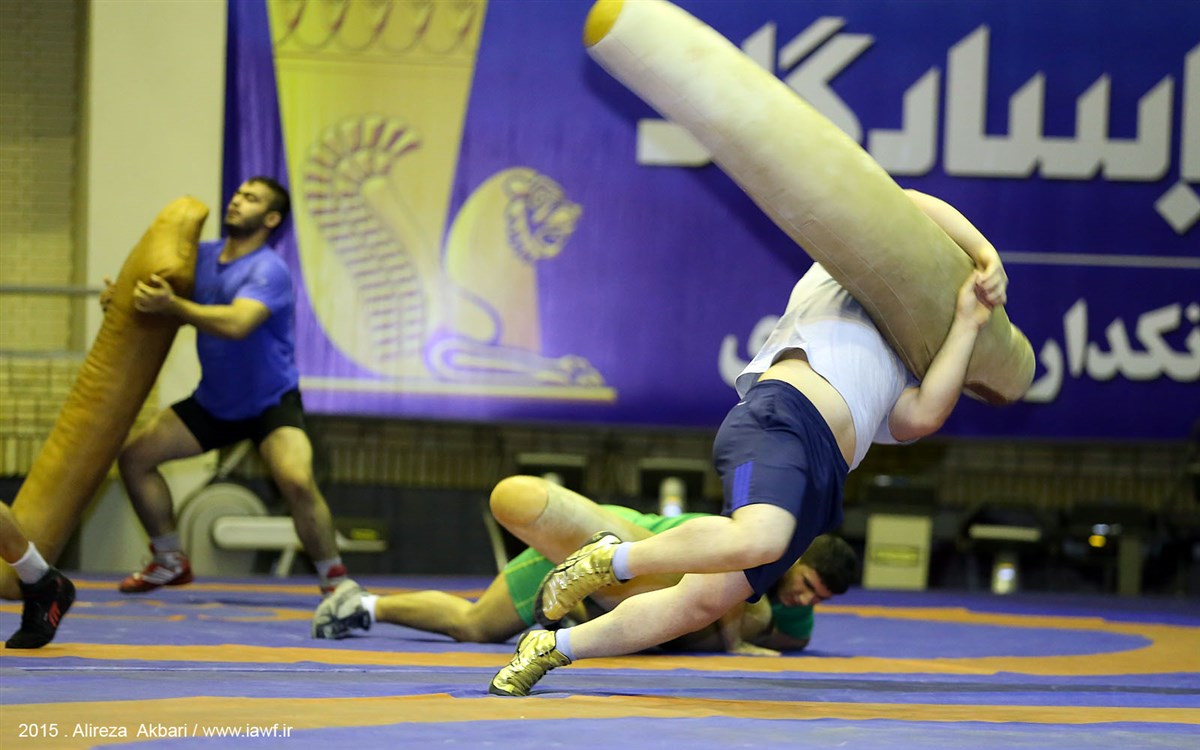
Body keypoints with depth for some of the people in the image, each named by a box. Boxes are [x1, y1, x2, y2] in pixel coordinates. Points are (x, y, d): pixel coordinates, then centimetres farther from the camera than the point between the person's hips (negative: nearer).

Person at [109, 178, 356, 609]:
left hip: (272, 402, -7)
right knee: (134, 456, 2)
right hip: (213, 402, 7)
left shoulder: (270, 271, -23)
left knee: (297, 481, -30)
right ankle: (170, 562, 17)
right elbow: (157, 290, 10)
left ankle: (335, 583, -13)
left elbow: (237, 322, -40)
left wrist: (171, 305, -44)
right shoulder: (202, 256, 0)